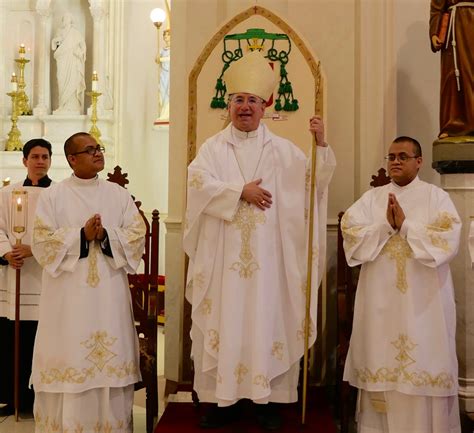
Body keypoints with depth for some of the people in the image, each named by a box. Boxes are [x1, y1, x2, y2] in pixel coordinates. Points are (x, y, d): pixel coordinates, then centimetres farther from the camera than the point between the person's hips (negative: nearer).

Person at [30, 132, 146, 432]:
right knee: (69, 359, 0)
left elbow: (138, 235, 2)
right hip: (69, 292, -2)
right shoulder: (53, 196, 2)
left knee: (111, 359, 4)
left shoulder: (118, 194, 9)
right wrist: (81, 234, -16)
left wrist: (105, 235, -14)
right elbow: (42, 241, -6)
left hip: (109, 292, 2)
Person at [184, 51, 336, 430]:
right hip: (224, 255, 0)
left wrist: (321, 145, -12)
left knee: (267, 321, 2)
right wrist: (241, 192, -13)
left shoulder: (282, 150, 10)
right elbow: (198, 181, -8)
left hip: (267, 256, 0)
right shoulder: (213, 147, 8)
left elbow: (315, 182, 2)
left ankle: (269, 398, 11)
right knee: (225, 324, 2)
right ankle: (224, 398, 11)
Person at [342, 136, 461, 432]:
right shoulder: (371, 198, 10)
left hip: (424, 299, -2)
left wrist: (406, 225, -14)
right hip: (381, 299, 3)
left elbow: (448, 241, -11)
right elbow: (351, 234, -2)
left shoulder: (437, 197, 2)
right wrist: (386, 225, -14)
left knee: (425, 363, 1)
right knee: (381, 361, 6)